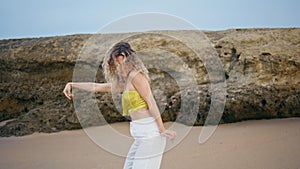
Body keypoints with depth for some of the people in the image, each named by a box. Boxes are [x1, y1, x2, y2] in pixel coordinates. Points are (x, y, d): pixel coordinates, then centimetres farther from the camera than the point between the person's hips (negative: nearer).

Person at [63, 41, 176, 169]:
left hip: (149, 131, -9)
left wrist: (162, 130, -14)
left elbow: (151, 102, -11)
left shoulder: (136, 76, -7)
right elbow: (97, 87, 26)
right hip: (142, 134, 9)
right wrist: (72, 84, 29)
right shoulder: (124, 81, 19)